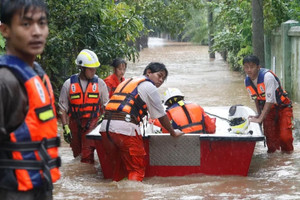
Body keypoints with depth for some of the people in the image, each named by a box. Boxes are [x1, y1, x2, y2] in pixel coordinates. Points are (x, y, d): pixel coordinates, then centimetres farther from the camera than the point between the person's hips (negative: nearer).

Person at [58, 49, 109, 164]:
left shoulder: (99, 83, 0)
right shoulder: (69, 84, -2)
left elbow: (105, 105, 10)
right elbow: (63, 108, 1)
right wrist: (65, 127, -4)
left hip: (93, 123, -1)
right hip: (75, 123, 2)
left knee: (87, 155, -13)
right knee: (77, 153, 12)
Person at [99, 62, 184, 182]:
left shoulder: (127, 82, 29)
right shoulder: (149, 86, 7)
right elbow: (161, 115, 11)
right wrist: (173, 133, 25)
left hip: (105, 127, 7)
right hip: (125, 129, -7)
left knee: (119, 167, 20)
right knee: (137, 169, 1)